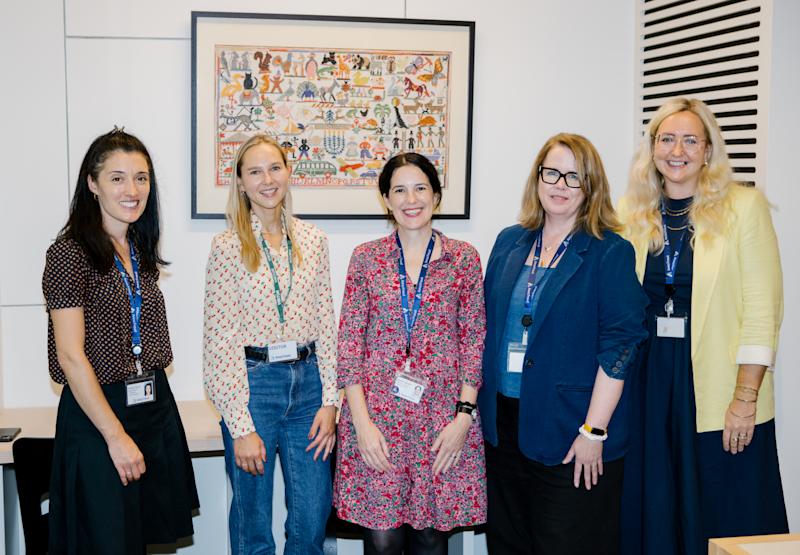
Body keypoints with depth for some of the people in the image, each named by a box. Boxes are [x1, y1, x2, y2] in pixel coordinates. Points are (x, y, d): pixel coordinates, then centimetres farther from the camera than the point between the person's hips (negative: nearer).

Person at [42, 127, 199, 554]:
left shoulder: (139, 250, 10)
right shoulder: (71, 252, -12)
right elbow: (71, 356, -16)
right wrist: (116, 435, -16)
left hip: (155, 407, 7)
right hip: (96, 413, -7)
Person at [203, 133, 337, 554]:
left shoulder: (312, 239, 5)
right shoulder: (228, 247, -6)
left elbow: (326, 324, 7)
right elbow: (219, 342, -9)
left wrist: (329, 400, 0)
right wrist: (240, 427, -13)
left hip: (307, 380, 4)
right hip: (252, 383, -3)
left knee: (312, 521, 10)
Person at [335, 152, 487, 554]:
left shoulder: (463, 258, 3)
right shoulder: (366, 257, 4)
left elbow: (473, 338, 3)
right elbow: (349, 340, 1)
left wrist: (464, 415, -5)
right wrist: (361, 420, -7)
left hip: (442, 414, 0)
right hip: (377, 412, 0)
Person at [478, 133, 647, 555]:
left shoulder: (609, 252, -6)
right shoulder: (509, 242, 9)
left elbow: (619, 344, -11)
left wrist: (594, 431, -16)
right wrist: (477, 405, 9)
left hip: (570, 433, -5)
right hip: (503, 424, 5)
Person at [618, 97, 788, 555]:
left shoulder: (744, 206, -5)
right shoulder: (632, 211, 6)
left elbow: (762, 310, -9)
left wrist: (745, 398, -14)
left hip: (716, 386, -3)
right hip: (648, 382, 4)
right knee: (653, 513, 13)